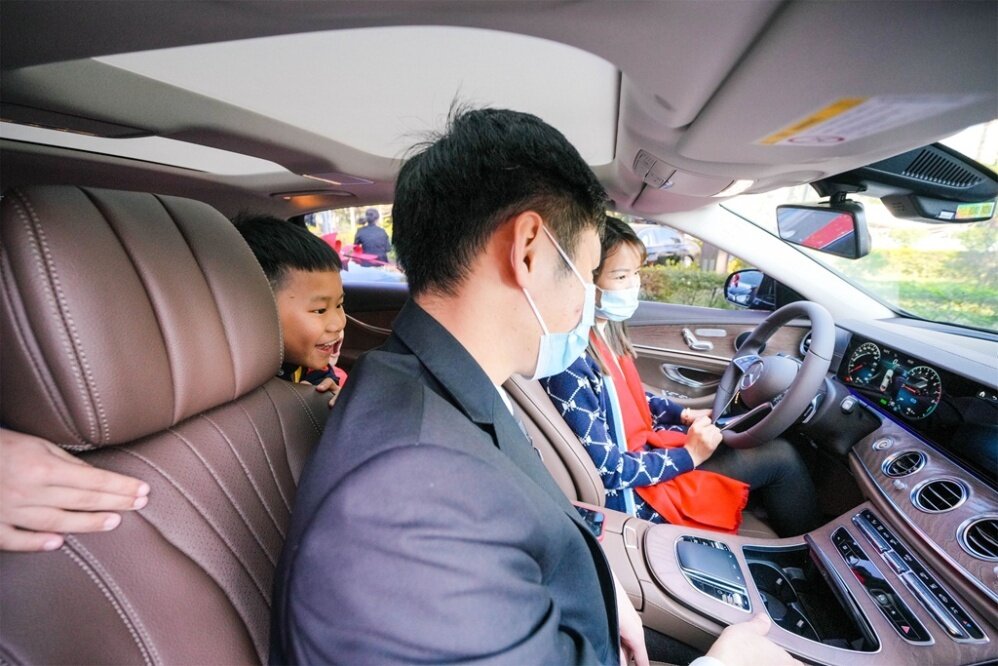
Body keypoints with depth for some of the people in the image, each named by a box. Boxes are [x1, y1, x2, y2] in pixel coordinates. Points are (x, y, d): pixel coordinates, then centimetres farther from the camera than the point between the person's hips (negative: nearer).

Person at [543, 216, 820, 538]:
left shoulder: (607, 329, -3)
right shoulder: (571, 365, -31)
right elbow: (608, 472, -25)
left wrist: (684, 414, 4)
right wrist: (689, 456, -18)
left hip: (642, 448, 9)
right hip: (633, 492, -8)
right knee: (780, 457, -2)